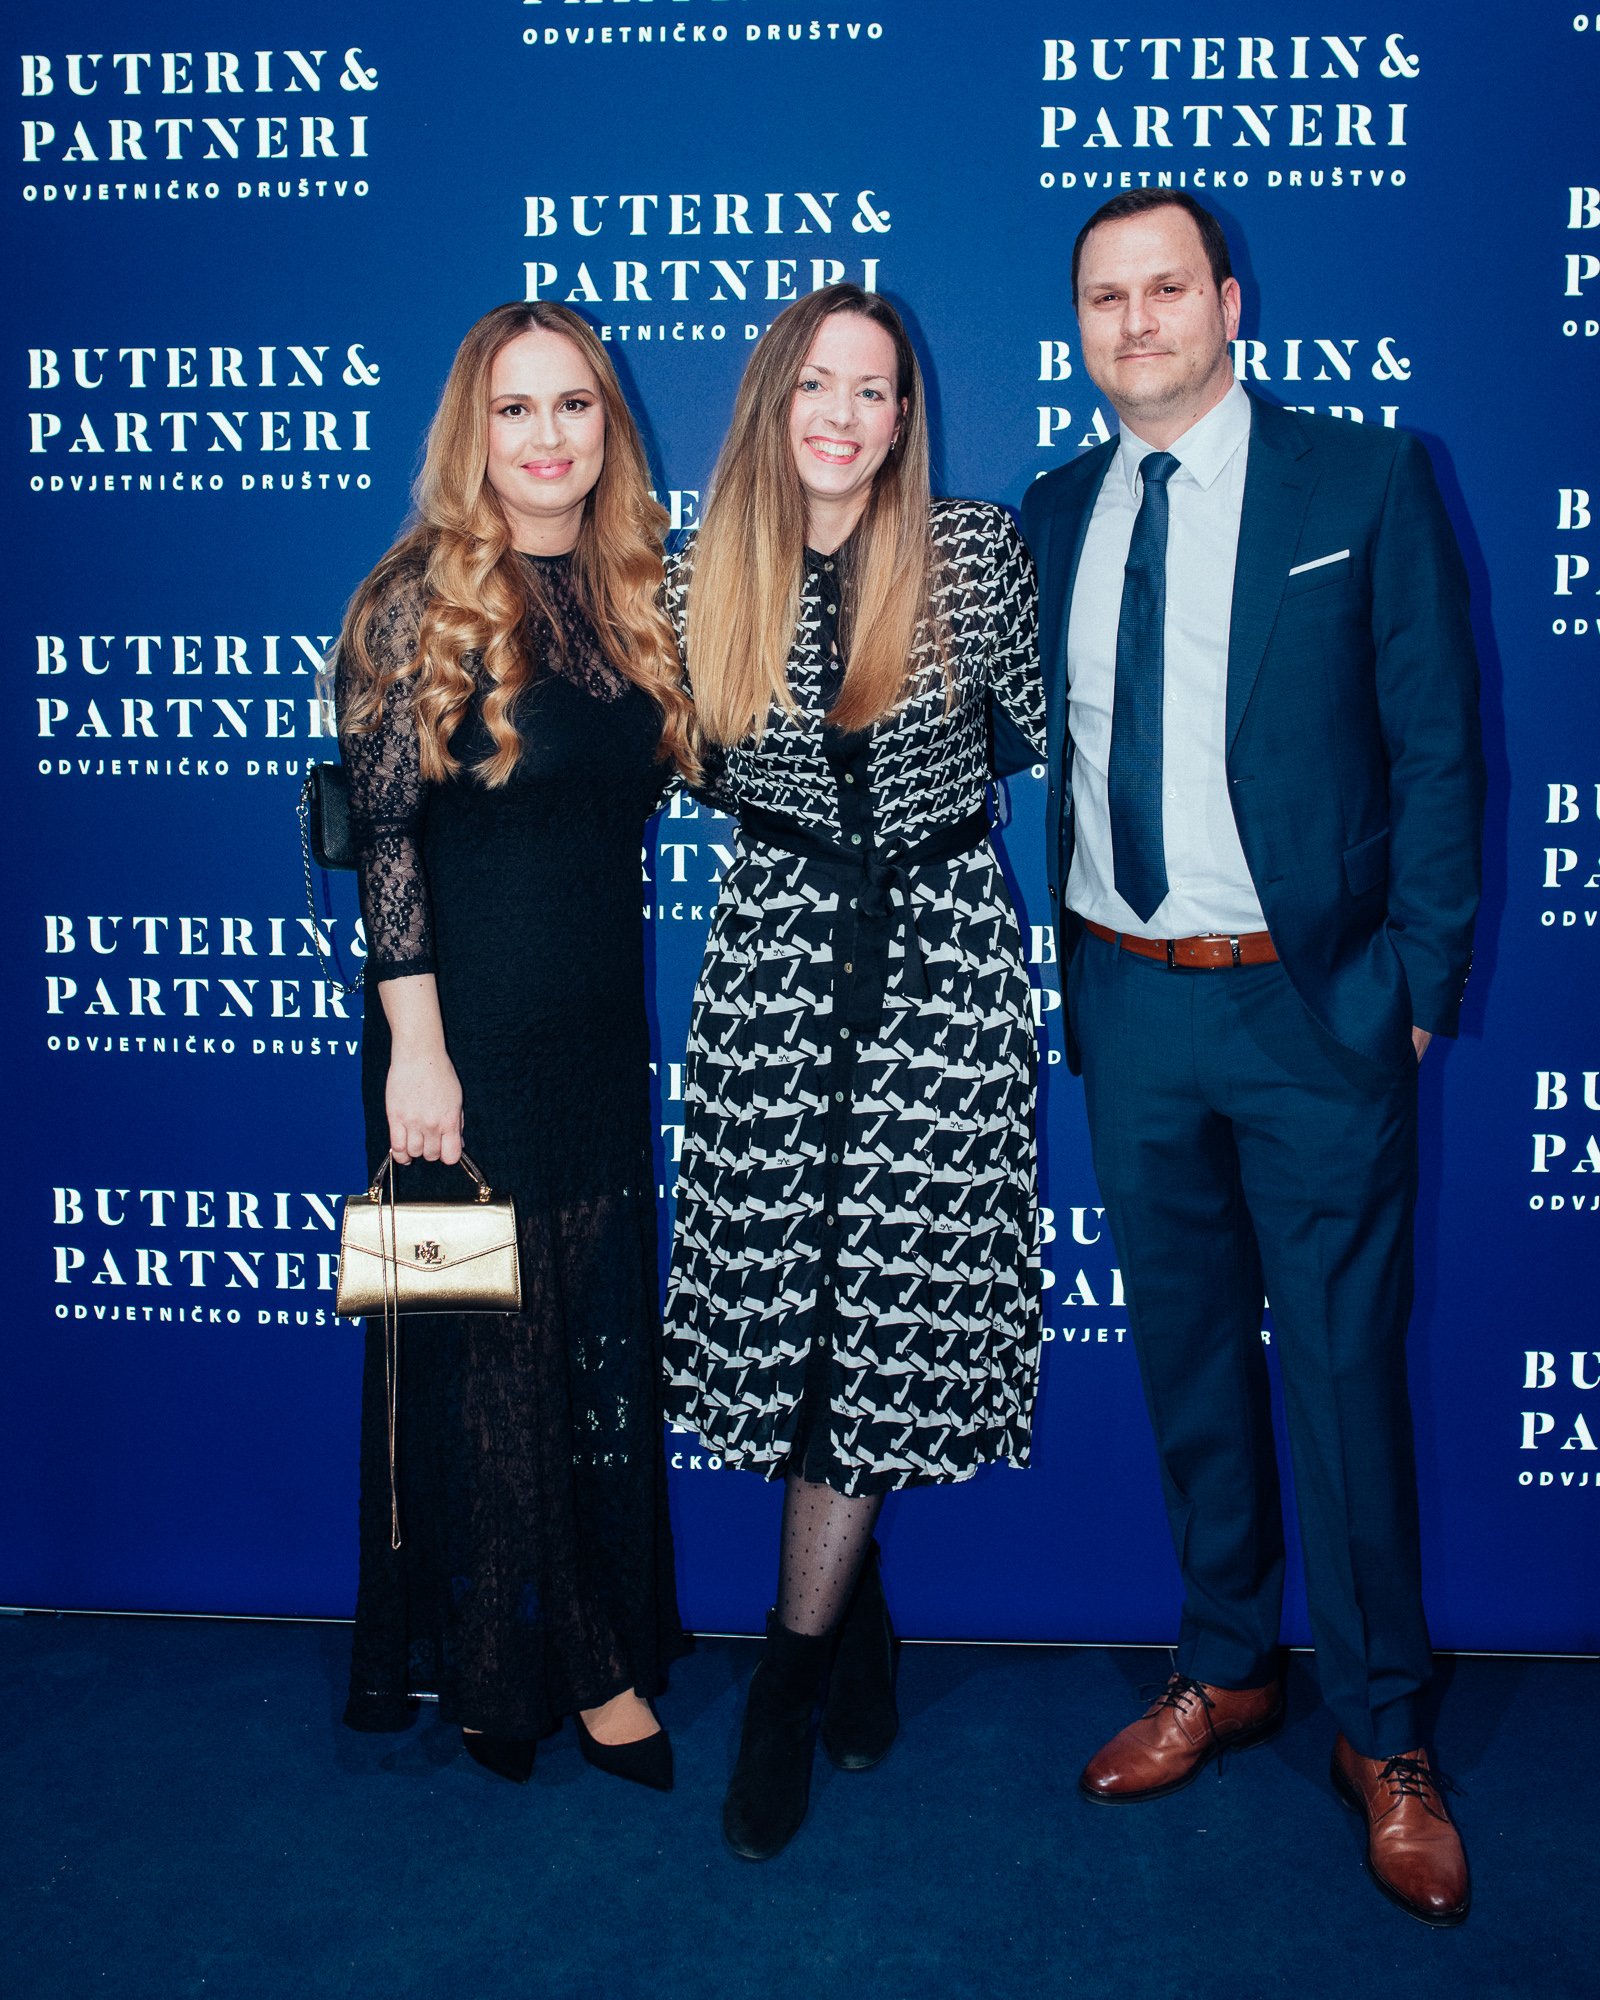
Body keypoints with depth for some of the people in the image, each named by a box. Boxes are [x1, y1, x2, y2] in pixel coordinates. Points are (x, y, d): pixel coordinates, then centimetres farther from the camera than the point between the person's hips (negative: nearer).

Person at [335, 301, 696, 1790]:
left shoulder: (633, 593, 9)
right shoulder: (423, 599, -8)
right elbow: (383, 830, -10)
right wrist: (416, 1046, -14)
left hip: (604, 1035, 6)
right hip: (470, 1037, -5)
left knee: (603, 1344, 12)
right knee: (489, 1356, 5)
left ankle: (593, 1652, 29)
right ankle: (495, 1665, 23)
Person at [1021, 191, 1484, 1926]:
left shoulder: (1366, 483, -2)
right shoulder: (1050, 517, 10)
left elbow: (1437, 747, -3)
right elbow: (1048, 753, 12)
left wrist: (1417, 982, -8)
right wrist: (1051, 966, 3)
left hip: (1312, 1004, -4)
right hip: (1124, 1002, 4)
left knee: (1343, 1363, 3)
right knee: (1184, 1352, 14)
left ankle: (1381, 1735, 21)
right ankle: (1226, 1669, 33)